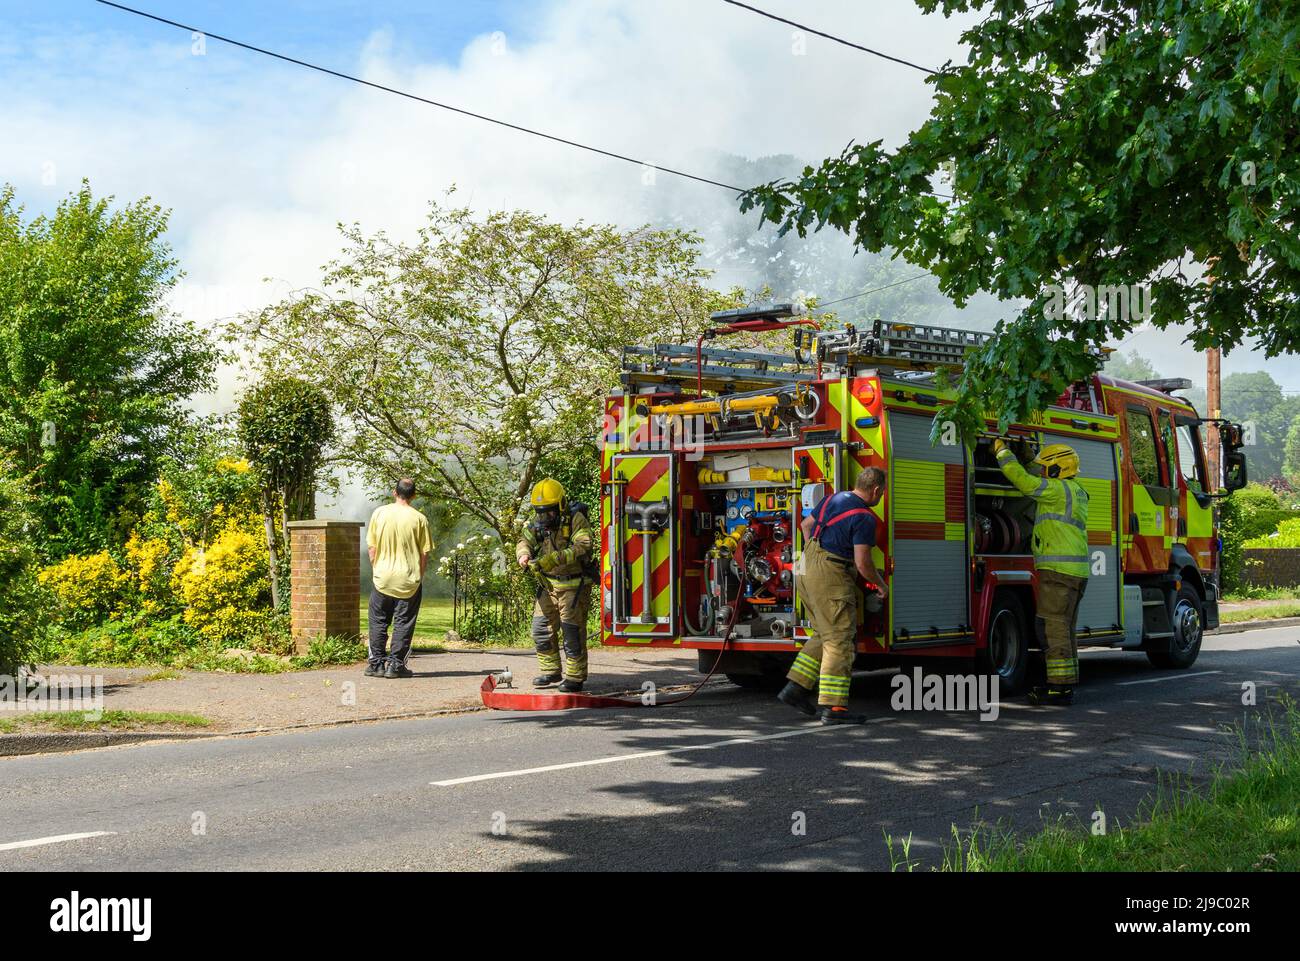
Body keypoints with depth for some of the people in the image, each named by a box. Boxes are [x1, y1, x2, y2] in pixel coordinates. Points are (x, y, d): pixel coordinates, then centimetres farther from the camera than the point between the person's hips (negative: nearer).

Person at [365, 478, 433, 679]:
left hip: (383, 579, 1)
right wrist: (419, 576, 10)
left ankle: (376, 664, 12)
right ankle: (396, 665, 4)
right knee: (403, 624, 6)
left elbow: (372, 548, 2)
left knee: (378, 623, 12)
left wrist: (376, 570, 13)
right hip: (409, 580, -1)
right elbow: (425, 553, -3)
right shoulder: (419, 519, -5)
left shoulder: (379, 513, -2)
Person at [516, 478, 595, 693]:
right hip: (548, 584, 7)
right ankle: (551, 673, 22)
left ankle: (575, 677, 2)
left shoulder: (576, 519, -16)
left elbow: (583, 547, -28)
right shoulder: (538, 521, 5)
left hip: (573, 584, -7)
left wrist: (555, 559, -38)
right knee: (541, 629, 8)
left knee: (572, 631, -7)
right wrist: (524, 554, -25)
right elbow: (525, 540, -1)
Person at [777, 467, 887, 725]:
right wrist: (880, 584, 1)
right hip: (831, 577, -9)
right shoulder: (863, 518, -15)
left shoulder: (834, 498, 11)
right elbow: (863, 562, -17)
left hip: (807, 572, 9)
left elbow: (806, 525, 24)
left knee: (825, 635, 19)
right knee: (840, 640, -5)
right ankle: (832, 707, -8)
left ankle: (795, 688, 16)